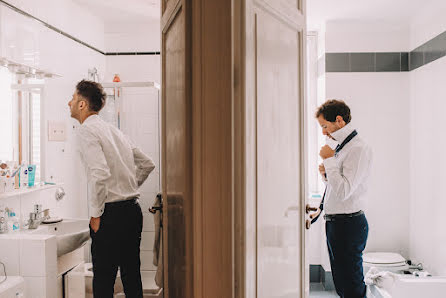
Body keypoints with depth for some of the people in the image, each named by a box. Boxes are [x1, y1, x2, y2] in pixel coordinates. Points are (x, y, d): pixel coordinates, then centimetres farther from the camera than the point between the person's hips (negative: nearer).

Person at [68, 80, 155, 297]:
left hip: (112, 213, -8)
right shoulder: (114, 130, 16)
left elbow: (100, 173, -22)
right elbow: (147, 164, 21)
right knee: (131, 275, 15)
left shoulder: (86, 130, -8)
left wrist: (95, 214, -15)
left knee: (104, 279, 0)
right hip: (133, 209, 8)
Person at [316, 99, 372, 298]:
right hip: (334, 222, 10)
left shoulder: (359, 149, -17)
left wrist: (329, 160, -18)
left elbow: (343, 191, -25)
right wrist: (326, 173, 3)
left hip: (348, 224, -10)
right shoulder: (341, 146, 13)